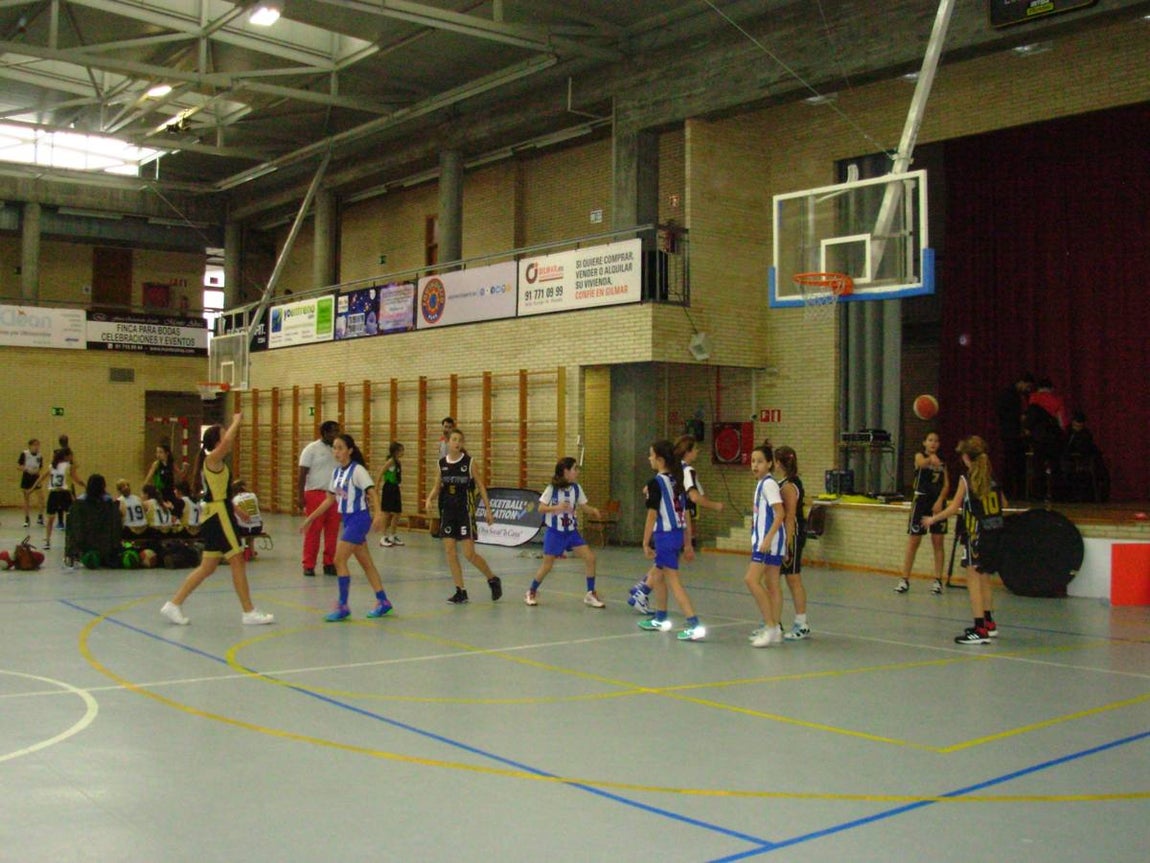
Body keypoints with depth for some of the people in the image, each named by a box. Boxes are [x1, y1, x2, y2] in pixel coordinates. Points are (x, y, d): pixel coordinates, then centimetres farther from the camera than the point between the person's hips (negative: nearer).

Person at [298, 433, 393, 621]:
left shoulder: (357, 470, -13)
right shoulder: (337, 472, 9)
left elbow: (372, 493, -21)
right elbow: (329, 500, 17)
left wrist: (378, 514, -37)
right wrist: (310, 519, 17)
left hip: (359, 519, -8)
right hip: (347, 520, 8)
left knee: (339, 560, -11)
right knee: (366, 562, 11)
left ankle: (342, 606, -4)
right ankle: (383, 602, 19)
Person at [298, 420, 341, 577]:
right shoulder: (312, 449, -2)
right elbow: (303, 473, -5)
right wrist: (301, 496, -12)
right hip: (316, 494, -5)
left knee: (332, 532, 4)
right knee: (313, 531, -4)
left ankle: (329, 564, 12)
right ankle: (309, 566, 1)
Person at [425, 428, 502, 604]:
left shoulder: (470, 462, -7)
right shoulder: (441, 463, 4)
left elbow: (480, 486, -2)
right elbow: (438, 486, 14)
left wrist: (488, 509, -4)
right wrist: (430, 498, -5)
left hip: (465, 511, -4)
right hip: (448, 511, 4)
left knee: (469, 554, -7)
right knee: (450, 552, 1)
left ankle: (493, 579, 17)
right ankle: (460, 591, 10)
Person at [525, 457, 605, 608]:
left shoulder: (576, 488, 0)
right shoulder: (552, 488, -13)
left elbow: (584, 505, 3)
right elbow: (541, 508, -11)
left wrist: (593, 510, -18)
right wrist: (557, 507, -27)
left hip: (572, 532, 4)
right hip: (555, 532, -4)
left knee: (590, 557, -8)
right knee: (547, 565, 2)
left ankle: (590, 594, 6)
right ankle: (531, 592, 26)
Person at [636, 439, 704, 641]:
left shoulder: (656, 483, -13)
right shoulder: (677, 481, 10)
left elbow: (652, 516, -14)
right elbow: (686, 514, 12)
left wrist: (646, 543, -9)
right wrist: (688, 543, 17)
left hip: (665, 535, -9)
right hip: (678, 533, 9)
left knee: (674, 581, -7)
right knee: (658, 575, 23)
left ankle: (694, 625, -13)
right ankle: (660, 620, 34)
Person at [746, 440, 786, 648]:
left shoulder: (769, 484, -13)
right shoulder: (762, 483, 15)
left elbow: (780, 513, -20)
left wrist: (767, 539, -25)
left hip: (770, 539, -10)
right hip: (763, 539, 10)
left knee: (751, 579, -14)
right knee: (771, 584, 10)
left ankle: (771, 626, -10)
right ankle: (775, 630, 13)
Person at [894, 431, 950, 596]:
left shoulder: (941, 462, 12)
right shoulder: (919, 456, 0)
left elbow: (946, 485, 5)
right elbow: (922, 463, -25)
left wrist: (940, 500, -12)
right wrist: (931, 459, -48)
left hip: (937, 503, 3)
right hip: (921, 500, -3)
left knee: (938, 543, 3)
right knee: (913, 543, -1)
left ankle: (938, 581, 9)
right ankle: (904, 580, 4)